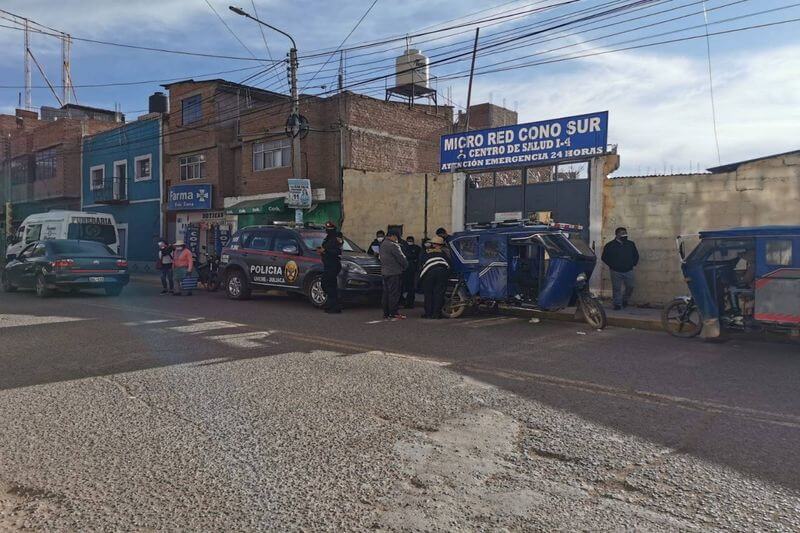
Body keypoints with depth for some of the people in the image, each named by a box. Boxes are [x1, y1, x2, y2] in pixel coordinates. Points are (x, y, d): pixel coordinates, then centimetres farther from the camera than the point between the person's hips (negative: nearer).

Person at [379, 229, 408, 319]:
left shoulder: (382, 245, 15)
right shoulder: (393, 245, -15)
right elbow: (401, 258, -14)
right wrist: (406, 266, 5)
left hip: (385, 272, 9)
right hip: (394, 272, -9)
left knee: (386, 292, 10)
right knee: (394, 293, -6)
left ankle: (386, 313, 13)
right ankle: (393, 313, -5)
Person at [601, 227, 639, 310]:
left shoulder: (631, 244, 8)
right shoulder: (610, 245, -3)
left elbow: (636, 255, 19)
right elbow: (605, 257, -1)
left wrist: (633, 263, 7)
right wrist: (612, 265, -6)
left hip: (628, 271, 3)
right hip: (616, 271, -3)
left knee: (630, 287, 4)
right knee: (617, 288, 0)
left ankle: (625, 300, 28)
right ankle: (617, 304, 8)